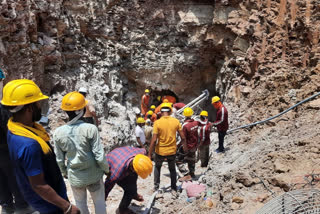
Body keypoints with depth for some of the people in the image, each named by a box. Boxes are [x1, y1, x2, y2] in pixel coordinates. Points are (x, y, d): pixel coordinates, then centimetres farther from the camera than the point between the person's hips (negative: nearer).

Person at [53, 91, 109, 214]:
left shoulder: (58, 133, -12)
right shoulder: (90, 129, -22)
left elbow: (59, 159, -2)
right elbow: (99, 156, -17)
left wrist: (64, 172, 17)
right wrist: (106, 169, 1)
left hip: (74, 177, 3)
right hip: (93, 175, -2)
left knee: (80, 203, 24)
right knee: (99, 202, 19)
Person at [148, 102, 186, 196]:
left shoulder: (157, 122, -16)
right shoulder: (176, 121, -8)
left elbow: (154, 140, -19)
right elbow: (182, 137, -3)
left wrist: (149, 154, -12)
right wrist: (185, 146, 16)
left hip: (160, 151, -2)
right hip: (172, 151, 2)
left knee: (157, 167, 26)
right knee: (172, 169, 22)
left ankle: (156, 185, 25)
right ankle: (174, 189, 28)